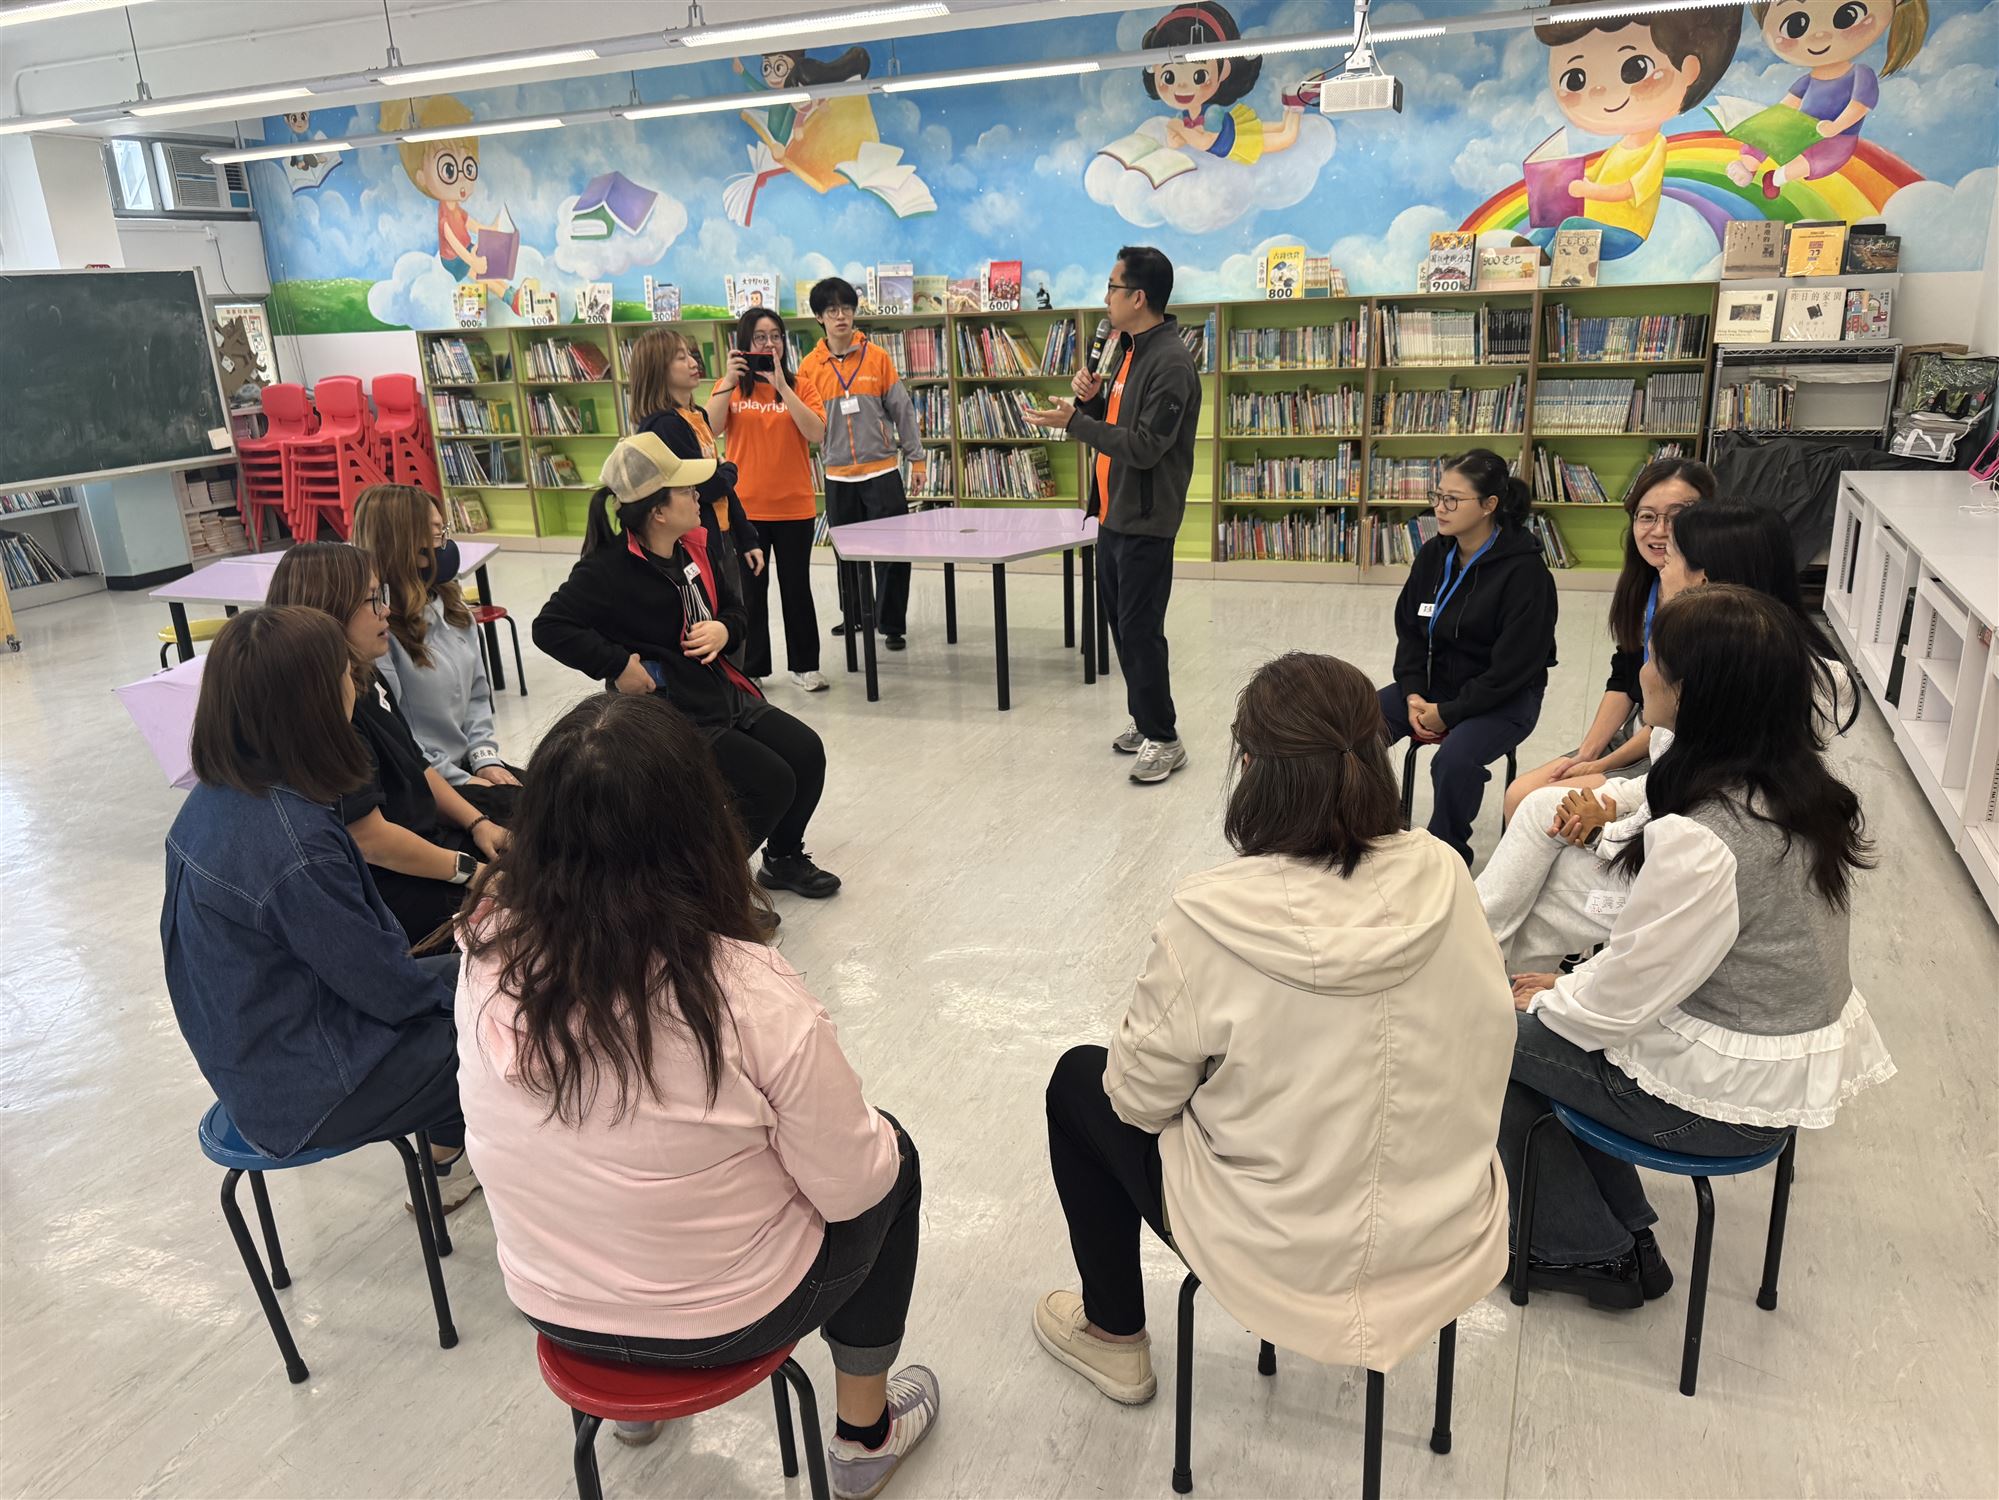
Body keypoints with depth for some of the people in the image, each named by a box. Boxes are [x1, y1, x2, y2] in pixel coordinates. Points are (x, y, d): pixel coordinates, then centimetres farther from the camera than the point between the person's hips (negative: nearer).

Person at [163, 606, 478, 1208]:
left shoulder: (215, 797, -5)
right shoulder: (294, 848, -33)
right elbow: (389, 991, -22)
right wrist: (454, 984, -2)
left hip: (251, 1052, 9)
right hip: (306, 1092, -8)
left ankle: (451, 1158, 31)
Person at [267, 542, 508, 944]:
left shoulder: (366, 679, 8)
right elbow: (369, 839, -24)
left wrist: (477, 822, 2)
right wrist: (467, 870, -16)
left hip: (427, 840, 10)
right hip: (389, 886, -10)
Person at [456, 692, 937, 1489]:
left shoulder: (487, 962, -17)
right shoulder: (749, 994, -32)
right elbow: (850, 1189, -18)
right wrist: (866, 1137, 2)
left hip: (550, 1304, 5)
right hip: (726, 1317, -4)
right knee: (889, 1159, 20)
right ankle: (865, 1436, 34)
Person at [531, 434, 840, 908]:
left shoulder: (691, 548, 3)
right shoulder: (610, 570, -20)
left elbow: (733, 607, 16)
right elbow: (550, 626, -25)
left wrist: (723, 630, -8)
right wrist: (620, 666, -26)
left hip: (724, 694, 8)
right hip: (674, 717, -8)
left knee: (807, 752, 1)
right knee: (770, 783, -14)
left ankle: (784, 858, 25)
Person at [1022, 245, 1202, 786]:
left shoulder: (1170, 362, -18)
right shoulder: (1128, 349, 12)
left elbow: (1145, 446, -23)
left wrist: (1074, 422, -21)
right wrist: (1091, 398, -2)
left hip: (1144, 522, -10)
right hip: (1113, 513, 10)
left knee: (1140, 630, -5)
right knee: (1120, 623, 15)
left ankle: (1164, 739, 6)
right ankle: (1144, 721, 28)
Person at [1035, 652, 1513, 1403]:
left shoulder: (1210, 919, -28)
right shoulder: (1442, 877, -16)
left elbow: (1141, 1099, -14)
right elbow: (1488, 1039, 1)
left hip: (1283, 1257, -4)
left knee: (1078, 1081, 18)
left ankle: (1113, 1336, 34)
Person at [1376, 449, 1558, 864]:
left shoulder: (1525, 571, -18)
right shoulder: (1433, 555, 2)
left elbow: (1512, 669, -19)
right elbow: (1409, 630, 8)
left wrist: (1447, 712, -19)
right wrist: (1413, 695, -8)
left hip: (1504, 699, -6)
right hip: (1433, 684, 6)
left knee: (1454, 761, -32)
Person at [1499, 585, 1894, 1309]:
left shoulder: (1700, 841, -32)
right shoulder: (1800, 787, -3)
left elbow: (1621, 1003, -22)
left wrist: (1547, 1001, -2)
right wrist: (1574, 985, 7)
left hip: (1727, 1091, -8)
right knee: (1551, 1023, 18)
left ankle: (1587, 1250, 23)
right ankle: (1622, 1227, 29)